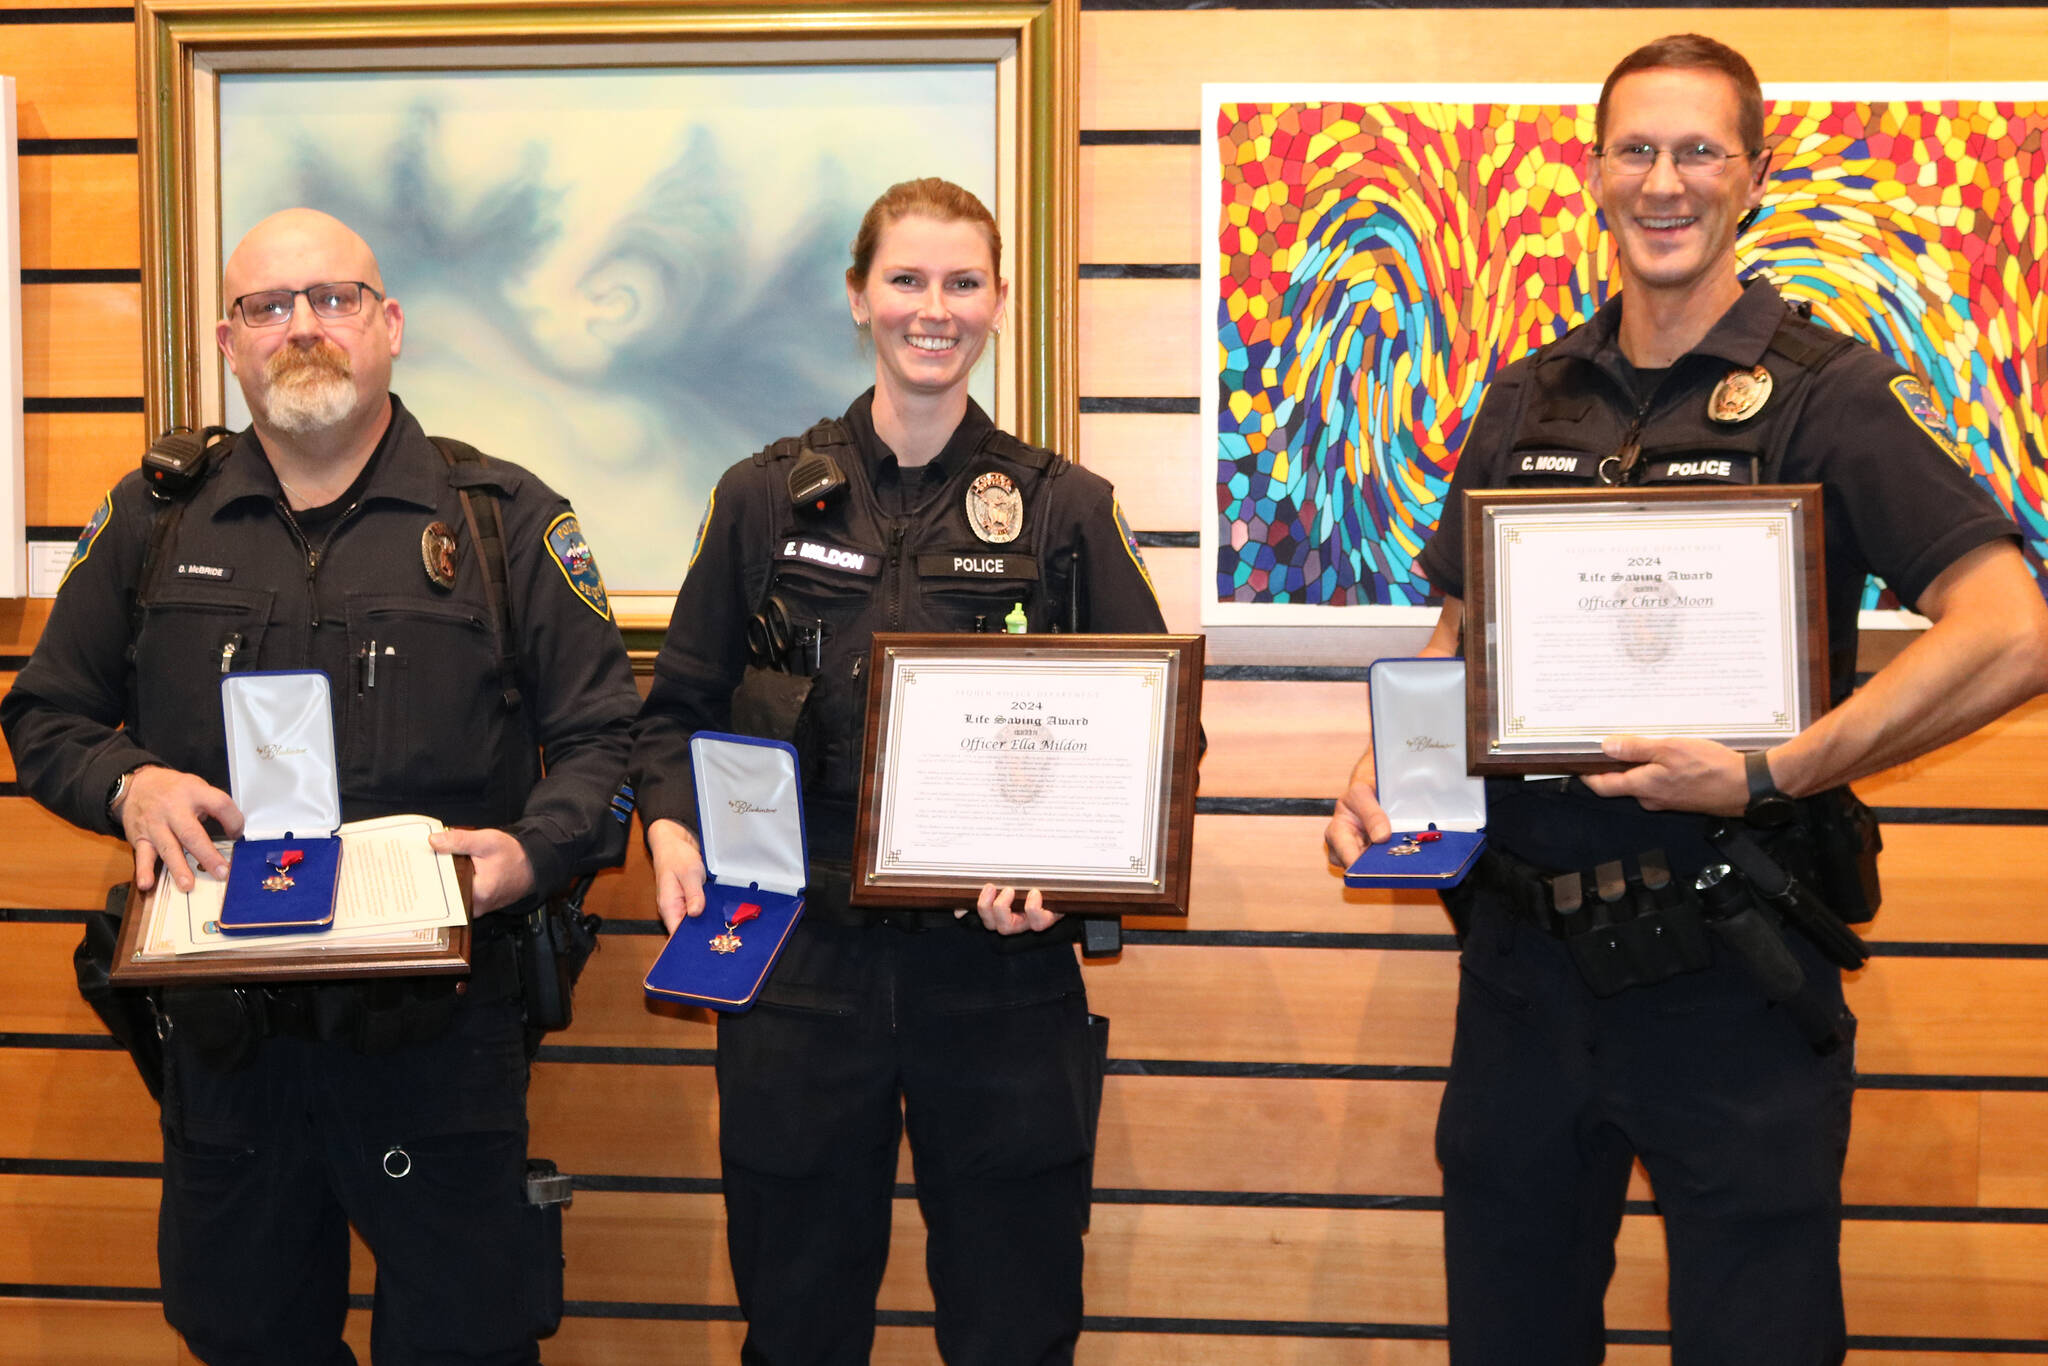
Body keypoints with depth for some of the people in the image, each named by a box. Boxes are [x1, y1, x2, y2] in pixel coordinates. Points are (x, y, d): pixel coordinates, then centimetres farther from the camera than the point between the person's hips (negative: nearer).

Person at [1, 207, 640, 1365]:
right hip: (224, 1030, 3)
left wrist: (534, 850, -16)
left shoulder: (503, 519, 2)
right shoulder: (154, 521, 9)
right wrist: (129, 786, -5)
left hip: (439, 1023, -2)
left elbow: (603, 733, 2)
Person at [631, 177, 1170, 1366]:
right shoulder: (769, 498, 5)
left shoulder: (1065, 507, 3)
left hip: (1002, 970, 0)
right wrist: (672, 824, -9)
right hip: (803, 966, 1)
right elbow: (682, 708, 10)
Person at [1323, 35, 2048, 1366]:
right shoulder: (1527, 402, 9)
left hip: (1732, 971, -4)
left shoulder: (1832, 392, -6)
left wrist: (1768, 776, -24)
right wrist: (1385, 771, -1)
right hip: (1525, 955, 5)